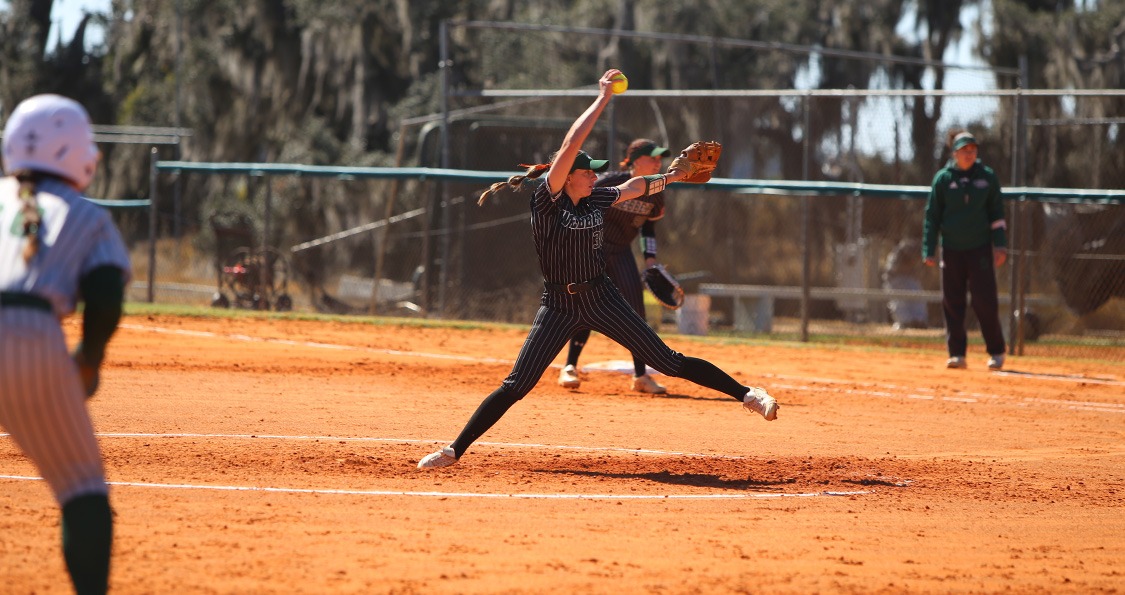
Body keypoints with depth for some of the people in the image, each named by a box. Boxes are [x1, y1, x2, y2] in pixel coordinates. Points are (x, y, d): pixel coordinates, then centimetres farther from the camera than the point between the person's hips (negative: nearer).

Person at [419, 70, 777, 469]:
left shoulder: (596, 200, 3)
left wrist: (669, 177, 27)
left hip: (601, 298, 4)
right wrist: (603, 99, -21)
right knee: (515, 387, -8)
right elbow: (570, 146, -23)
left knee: (668, 362, 1)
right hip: (558, 304, -4)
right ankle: (454, 451, -2)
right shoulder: (547, 201, -13)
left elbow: (634, 187, 27)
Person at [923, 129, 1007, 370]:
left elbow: (997, 214, 9)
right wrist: (929, 250, -1)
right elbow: (932, 215, 5)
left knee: (985, 301, -6)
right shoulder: (943, 178, 2)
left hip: (980, 248, -1)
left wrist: (1000, 245, 0)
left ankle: (996, 352, 5)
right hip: (952, 249, 1)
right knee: (952, 303, 1)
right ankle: (957, 353, 9)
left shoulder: (987, 177, 4)